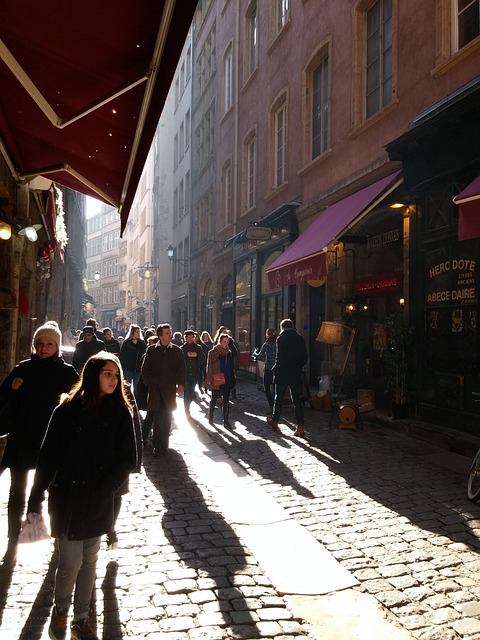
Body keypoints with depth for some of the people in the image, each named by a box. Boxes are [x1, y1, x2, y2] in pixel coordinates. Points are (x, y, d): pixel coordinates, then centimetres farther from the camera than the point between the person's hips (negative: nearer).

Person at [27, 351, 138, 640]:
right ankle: (60, 610, 32)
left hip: (99, 504, 2)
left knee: (89, 561, 12)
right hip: (68, 499, -2)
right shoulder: (68, 411, -9)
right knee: (71, 563, 3)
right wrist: (37, 497, -7)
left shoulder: (120, 413, -3)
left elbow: (128, 459, -3)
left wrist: (103, 491, -12)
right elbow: (49, 455, -6)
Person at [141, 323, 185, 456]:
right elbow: (145, 369, 10)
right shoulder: (151, 350, 6)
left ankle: (164, 445, 13)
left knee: (167, 420, 4)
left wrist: (181, 384, -4)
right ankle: (157, 446, 6)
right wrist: (149, 384, 1)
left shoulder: (177, 351, 6)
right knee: (157, 419, -1)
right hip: (155, 390, 0)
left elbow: (181, 369, 7)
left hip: (169, 390, 0)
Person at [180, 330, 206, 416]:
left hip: (195, 374, 2)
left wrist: (196, 355, -14)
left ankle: (187, 407, 30)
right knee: (186, 393, -3)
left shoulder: (198, 348, 6)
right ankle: (187, 410, 10)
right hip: (185, 374, -2)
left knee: (191, 393, 7)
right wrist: (187, 355, -15)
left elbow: (203, 360, 2)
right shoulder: (182, 348, 1)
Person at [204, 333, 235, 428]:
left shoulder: (228, 352, 8)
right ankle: (210, 418, 25)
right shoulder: (213, 352, -7)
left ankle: (226, 421, 10)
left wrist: (232, 379, 11)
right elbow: (209, 367, -8)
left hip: (227, 380, 4)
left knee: (226, 401, 5)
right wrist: (209, 380, -13)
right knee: (214, 400, 9)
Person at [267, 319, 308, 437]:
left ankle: (275, 421, 28)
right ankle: (300, 426, 1)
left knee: (278, 398, 13)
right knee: (297, 400, 5)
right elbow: (305, 358, 4)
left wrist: (275, 369, -1)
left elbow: (279, 357, -15)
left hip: (282, 374, -3)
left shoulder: (281, 338, -10)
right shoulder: (300, 339, 3)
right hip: (296, 374, 3)